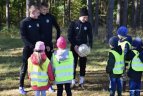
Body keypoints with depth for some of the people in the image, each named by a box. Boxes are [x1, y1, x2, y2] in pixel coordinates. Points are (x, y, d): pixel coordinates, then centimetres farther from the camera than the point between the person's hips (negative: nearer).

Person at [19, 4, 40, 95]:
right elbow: (23, 37, -11)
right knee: (25, 67, 1)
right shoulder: (24, 22, -8)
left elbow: (40, 34, 11)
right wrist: (31, 46, -20)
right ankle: (21, 86, 9)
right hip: (28, 48, -4)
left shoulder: (38, 21, 5)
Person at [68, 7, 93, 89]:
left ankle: (81, 82, 15)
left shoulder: (88, 25, 0)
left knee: (83, 64, 5)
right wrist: (74, 45, -14)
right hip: (74, 47, -2)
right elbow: (69, 36, -5)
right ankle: (73, 81, 8)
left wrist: (89, 46, -10)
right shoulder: (73, 24, -6)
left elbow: (90, 36, 3)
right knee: (73, 64, -1)